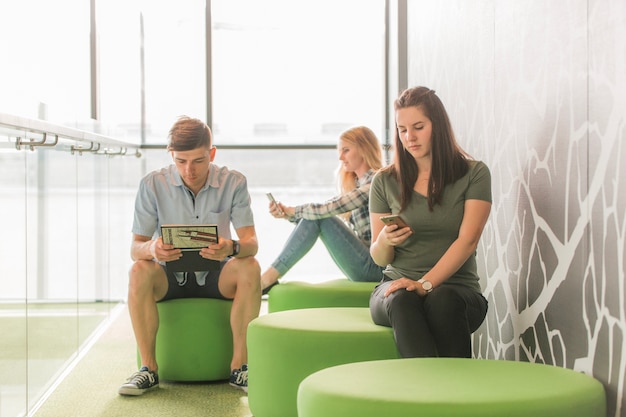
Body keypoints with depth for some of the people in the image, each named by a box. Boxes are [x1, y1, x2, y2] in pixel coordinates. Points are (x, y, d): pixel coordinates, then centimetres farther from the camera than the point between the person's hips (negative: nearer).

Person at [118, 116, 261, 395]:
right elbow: (135, 248, -11)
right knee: (139, 271, -31)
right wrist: (151, 249, -38)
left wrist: (233, 248, -41)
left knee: (250, 267, -30)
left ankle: (239, 366, -22)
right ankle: (148, 368, -21)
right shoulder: (152, 185, -10)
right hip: (170, 276, 0)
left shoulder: (233, 183, -9)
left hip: (216, 275, 0)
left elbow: (251, 242, -14)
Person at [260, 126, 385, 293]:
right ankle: (267, 278, -12)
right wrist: (288, 213, -5)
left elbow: (328, 208, -20)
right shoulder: (356, 184, 17)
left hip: (374, 266, -8)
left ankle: (266, 280, -15)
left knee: (319, 218, -17)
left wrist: (292, 211, -6)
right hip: (365, 265, 8)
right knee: (315, 216, -5)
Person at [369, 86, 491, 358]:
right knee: (402, 301, -35)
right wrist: (384, 241, -12)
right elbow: (379, 258, 14)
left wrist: (425, 284, -20)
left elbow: (467, 240, -6)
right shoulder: (385, 181, 12)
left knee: (442, 300, -37)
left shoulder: (474, 174, 5)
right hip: (397, 286, 2)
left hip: (455, 288, -1)